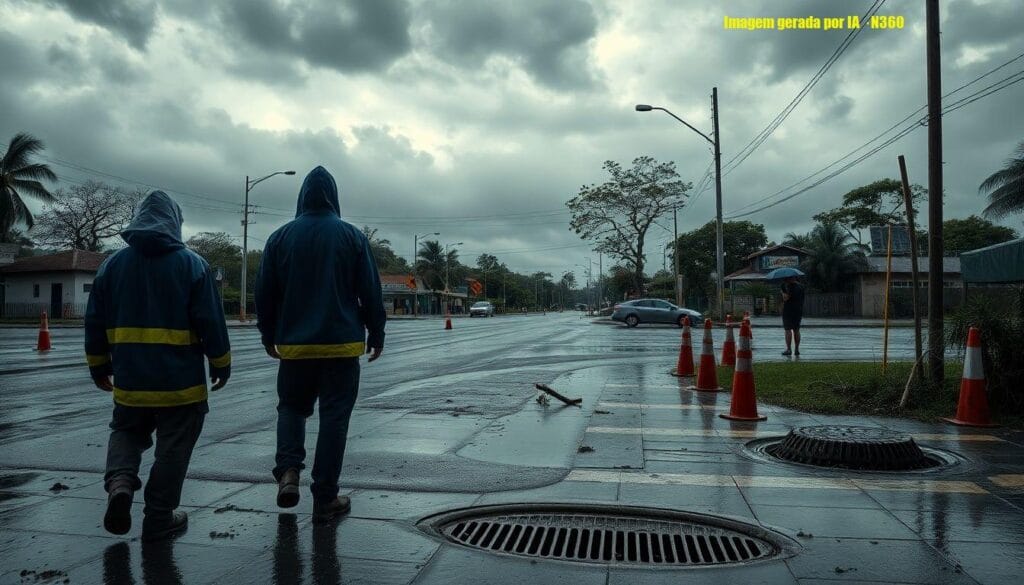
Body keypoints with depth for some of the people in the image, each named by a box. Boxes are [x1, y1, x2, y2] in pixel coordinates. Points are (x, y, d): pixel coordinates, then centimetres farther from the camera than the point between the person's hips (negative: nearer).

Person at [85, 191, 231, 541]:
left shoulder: (112, 264, 5)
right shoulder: (191, 264, -6)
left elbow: (95, 323, 9)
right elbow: (211, 322, -8)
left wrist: (99, 367, 19)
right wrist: (221, 364, 2)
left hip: (130, 381, 3)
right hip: (181, 382, -3)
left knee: (126, 431, 24)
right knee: (172, 449, 7)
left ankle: (120, 481, -1)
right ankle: (159, 518, 13)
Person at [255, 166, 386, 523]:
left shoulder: (280, 238, 2)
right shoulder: (352, 237, -2)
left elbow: (264, 294, 5)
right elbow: (370, 293, -2)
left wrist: (269, 336, 16)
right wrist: (376, 335, 7)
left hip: (294, 346, 2)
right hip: (343, 346, -1)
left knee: (291, 407, 20)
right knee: (334, 417, 4)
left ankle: (288, 470, 0)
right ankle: (325, 499, 7)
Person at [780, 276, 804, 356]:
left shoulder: (789, 286, -15)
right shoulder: (801, 287, 11)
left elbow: (786, 298, -22)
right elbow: (802, 299, 17)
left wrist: (783, 291, -8)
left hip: (788, 311, -7)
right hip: (799, 311, 7)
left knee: (788, 330, -4)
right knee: (796, 330, 11)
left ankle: (789, 349, -7)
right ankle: (796, 349, 12)